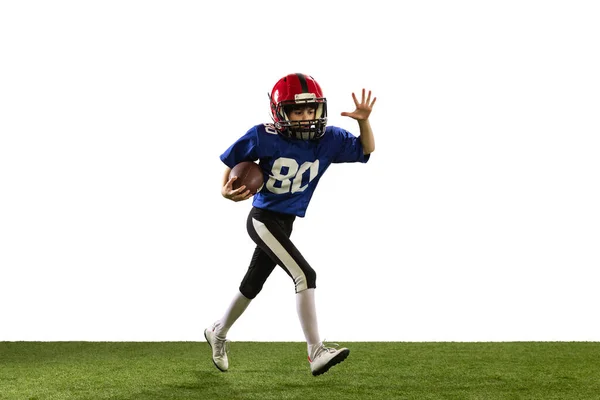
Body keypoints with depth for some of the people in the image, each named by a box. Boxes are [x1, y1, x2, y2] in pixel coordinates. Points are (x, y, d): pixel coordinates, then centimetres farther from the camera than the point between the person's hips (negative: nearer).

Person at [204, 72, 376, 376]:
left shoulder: (329, 140, -7)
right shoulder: (264, 138, -17)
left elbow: (366, 149, 1)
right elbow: (232, 160, -2)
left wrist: (364, 121, -17)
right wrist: (226, 190, -17)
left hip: (285, 223, 6)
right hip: (263, 218, -6)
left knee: (252, 285, 22)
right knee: (304, 275, -21)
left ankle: (218, 332, 46)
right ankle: (316, 353, -19)